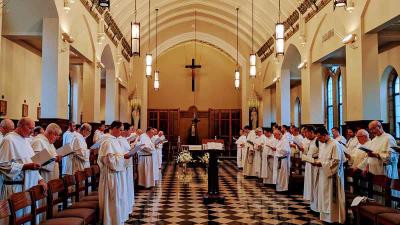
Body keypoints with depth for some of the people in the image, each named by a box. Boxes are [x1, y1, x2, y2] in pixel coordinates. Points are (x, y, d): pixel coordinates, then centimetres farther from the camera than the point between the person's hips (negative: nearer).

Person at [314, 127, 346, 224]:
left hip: (332, 175, -8)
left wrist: (322, 164, -19)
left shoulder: (335, 144, -15)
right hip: (323, 175, 8)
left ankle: (334, 218, 9)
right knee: (324, 197, 12)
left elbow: (336, 161, -19)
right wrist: (317, 161, -1)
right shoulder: (322, 144, 11)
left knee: (332, 198, -1)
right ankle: (325, 216, 21)